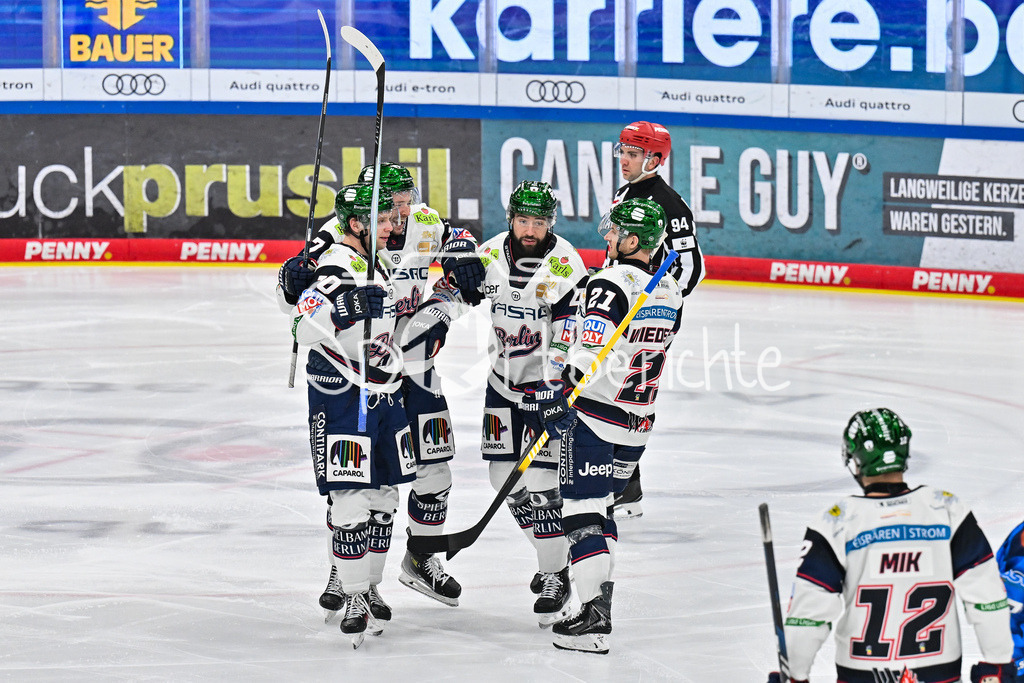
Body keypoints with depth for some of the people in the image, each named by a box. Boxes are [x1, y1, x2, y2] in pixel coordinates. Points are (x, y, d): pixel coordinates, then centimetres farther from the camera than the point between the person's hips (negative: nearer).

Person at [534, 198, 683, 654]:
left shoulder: (610, 284, -15)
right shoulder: (669, 292, 10)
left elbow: (592, 348, -25)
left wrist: (559, 393, -28)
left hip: (593, 412, -8)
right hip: (637, 421, 8)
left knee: (582, 513, -7)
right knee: (602, 509, 22)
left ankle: (594, 618, -13)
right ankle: (600, 597, 25)